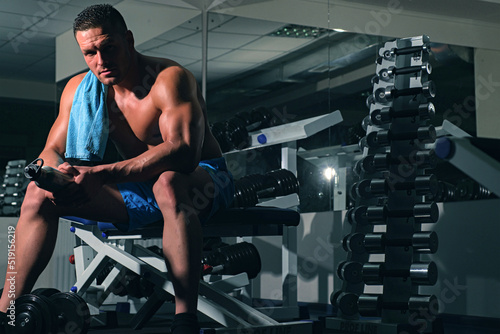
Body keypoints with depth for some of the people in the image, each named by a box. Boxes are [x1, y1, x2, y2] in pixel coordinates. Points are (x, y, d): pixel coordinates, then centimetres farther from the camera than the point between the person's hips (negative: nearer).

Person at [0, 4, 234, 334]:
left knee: (168, 183, -43)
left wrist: (102, 175, -42)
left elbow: (183, 152, -36)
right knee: (38, 194, -8)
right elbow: (52, 151, 3)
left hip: (204, 181, -6)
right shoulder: (80, 89, 1)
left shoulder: (169, 79, -20)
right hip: (138, 189, 6)